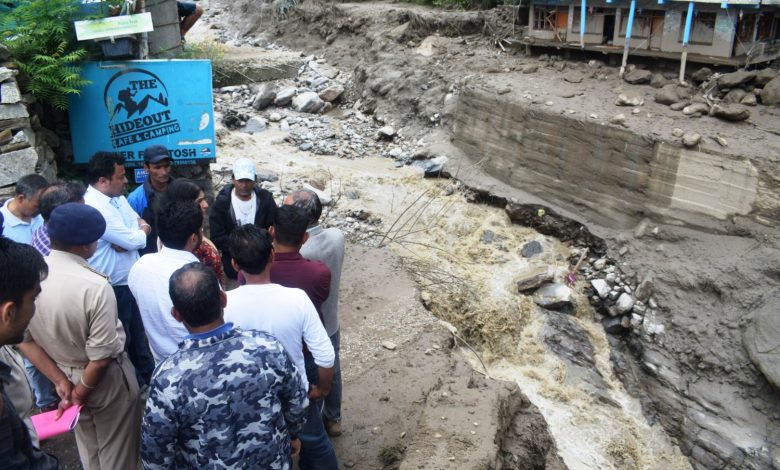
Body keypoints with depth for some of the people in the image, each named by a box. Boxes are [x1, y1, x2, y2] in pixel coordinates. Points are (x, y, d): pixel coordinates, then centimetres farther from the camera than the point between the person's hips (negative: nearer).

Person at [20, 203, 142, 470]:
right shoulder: (95, 286, -31)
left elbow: (25, 340, -4)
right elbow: (102, 356, -26)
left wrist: (60, 380, -1)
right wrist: (81, 392, -9)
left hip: (66, 375, 6)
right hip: (104, 380, -6)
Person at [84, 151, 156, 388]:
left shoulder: (117, 197, 4)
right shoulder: (94, 208, -26)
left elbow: (140, 223, 6)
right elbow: (134, 240, -26)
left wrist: (129, 236, -16)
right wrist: (141, 230, -4)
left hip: (129, 280, 9)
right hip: (112, 288, -9)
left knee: (138, 332, 23)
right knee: (120, 340, 10)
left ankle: (147, 375, 41)